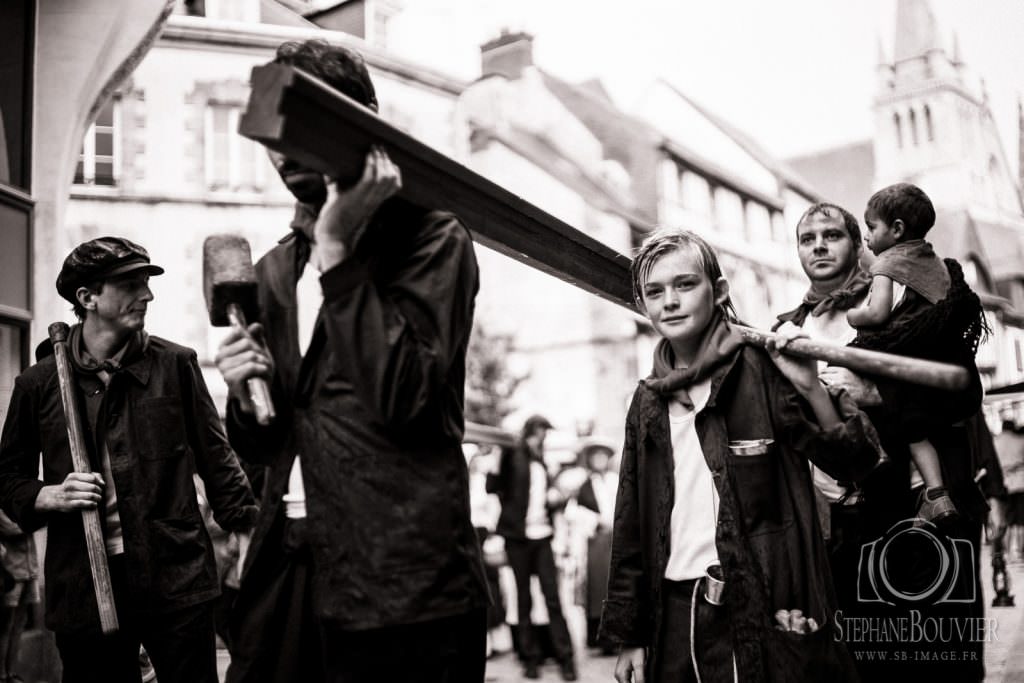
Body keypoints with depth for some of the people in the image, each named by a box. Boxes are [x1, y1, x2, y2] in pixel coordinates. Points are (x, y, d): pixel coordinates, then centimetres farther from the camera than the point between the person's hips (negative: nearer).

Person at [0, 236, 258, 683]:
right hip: (84, 588, 1)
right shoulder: (38, 384, 3)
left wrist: (247, 532, 1)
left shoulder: (176, 365, 2)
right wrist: (51, 496, -8)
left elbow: (215, 459, 6)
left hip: (177, 578, 0)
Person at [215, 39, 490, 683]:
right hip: (285, 570, 6)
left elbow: (405, 398, -19)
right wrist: (247, 397, -1)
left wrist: (338, 250, -16)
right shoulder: (276, 269, 14)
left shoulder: (430, 236, -4)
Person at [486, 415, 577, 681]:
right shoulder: (511, 459, -1)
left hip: (542, 536, 4)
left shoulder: (542, 465, 15)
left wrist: (557, 498, 0)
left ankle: (565, 656, 1)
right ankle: (530, 657, 11)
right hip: (518, 537, -4)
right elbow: (492, 487, -12)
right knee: (523, 598, 4)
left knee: (553, 597, -1)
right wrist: (496, 461, -24)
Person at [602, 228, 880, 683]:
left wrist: (811, 387, -22)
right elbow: (631, 528, 12)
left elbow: (853, 462, -8)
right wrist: (629, 634, 9)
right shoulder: (648, 402, 10)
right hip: (676, 616, 4)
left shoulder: (764, 370, -3)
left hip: (766, 613, -4)